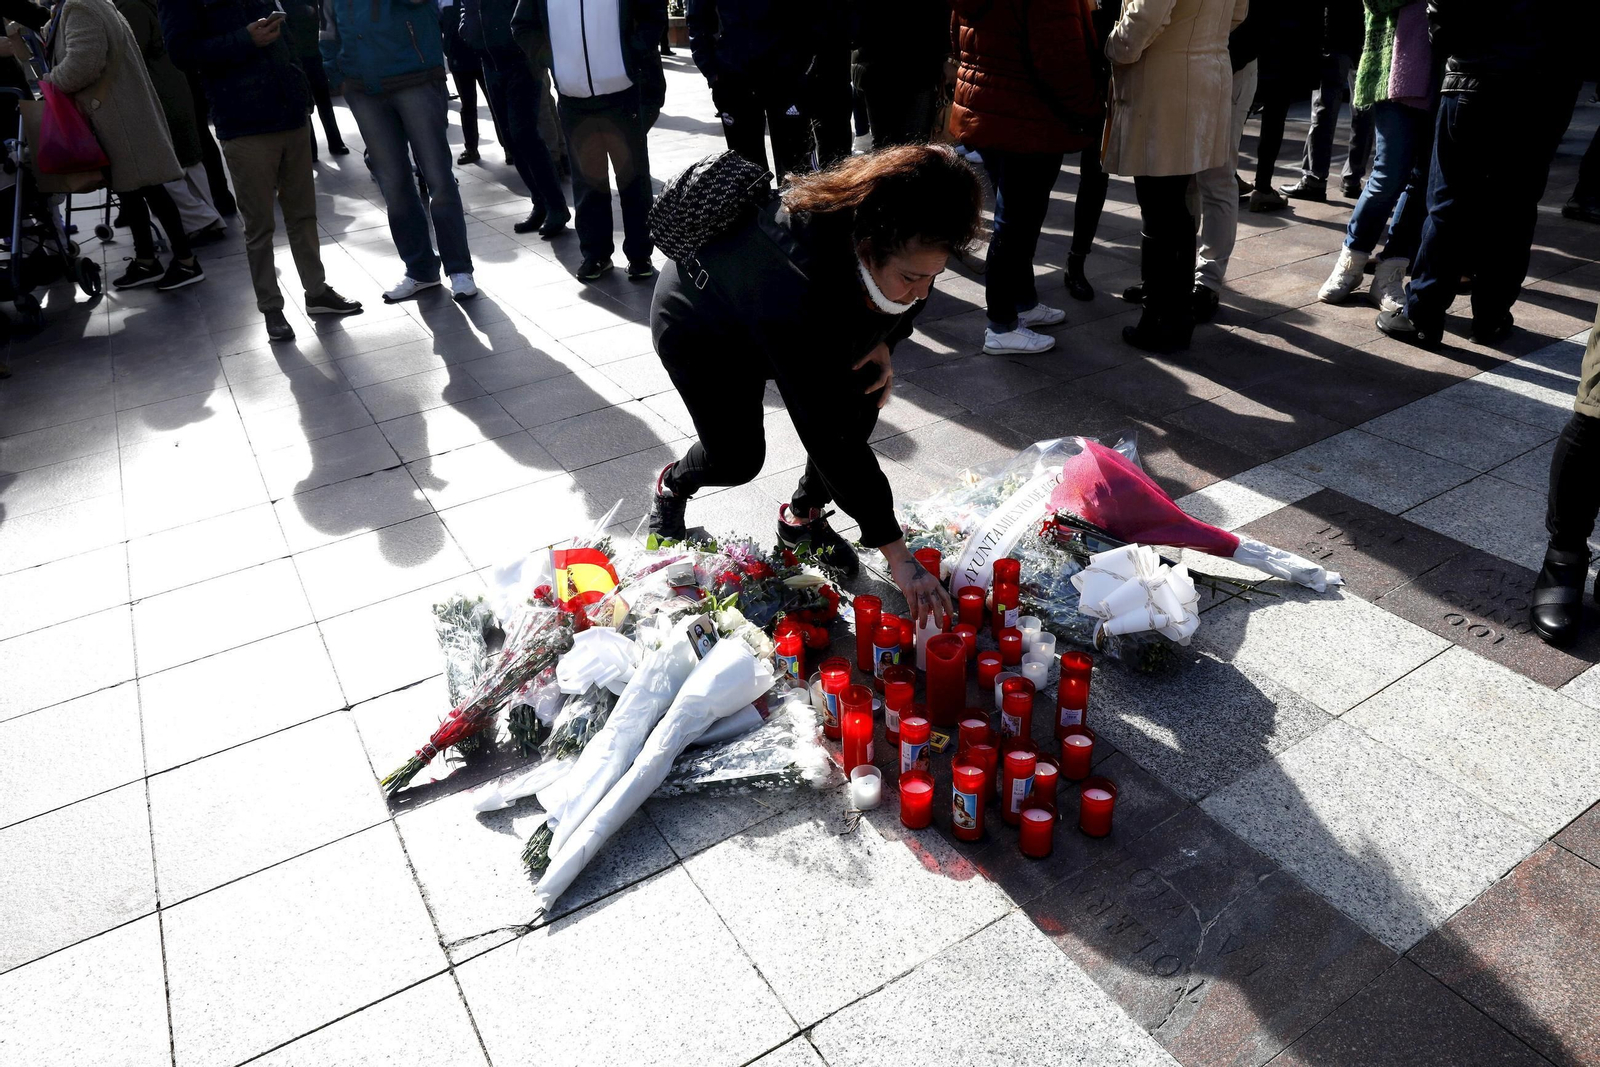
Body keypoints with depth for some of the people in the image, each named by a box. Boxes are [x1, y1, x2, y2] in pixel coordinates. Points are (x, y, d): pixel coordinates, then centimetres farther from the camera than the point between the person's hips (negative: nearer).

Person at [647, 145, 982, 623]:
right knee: (737, 459, -12)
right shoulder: (793, 283, -47)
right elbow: (830, 436, -45)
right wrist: (898, 557, -43)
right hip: (698, 327, -5)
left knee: (861, 400, -14)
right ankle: (672, 484, 25)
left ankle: (802, 517, 9)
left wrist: (881, 341, -21)